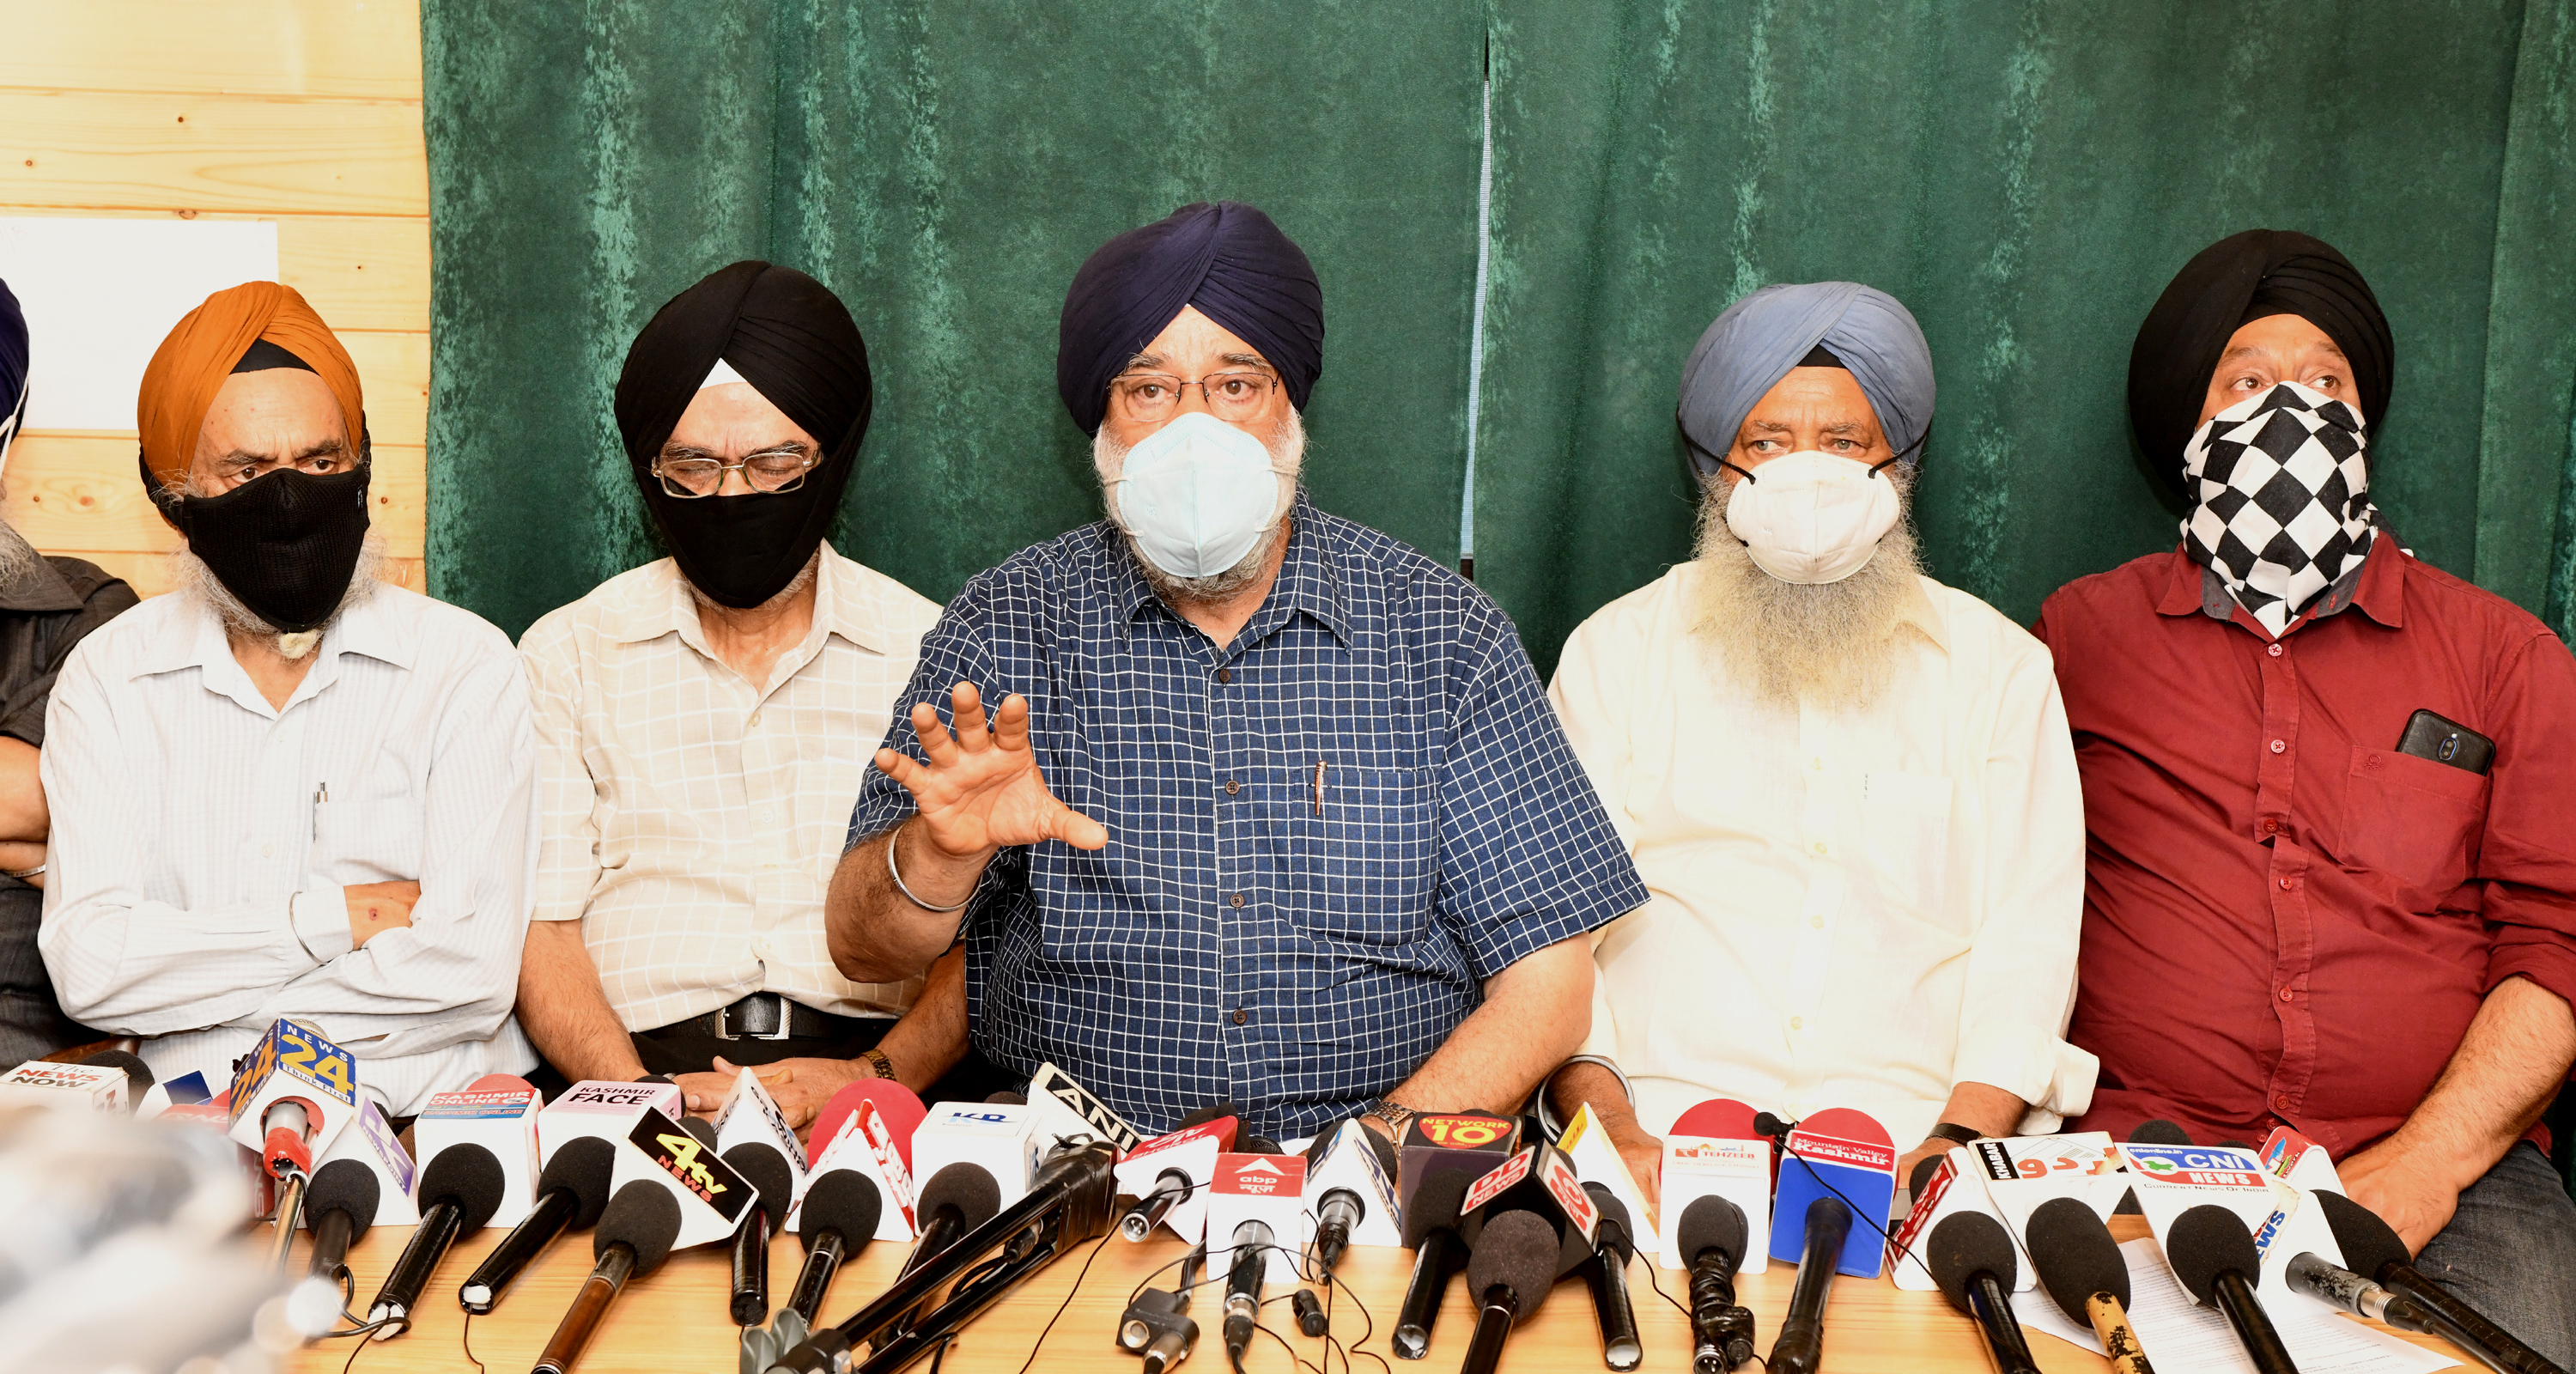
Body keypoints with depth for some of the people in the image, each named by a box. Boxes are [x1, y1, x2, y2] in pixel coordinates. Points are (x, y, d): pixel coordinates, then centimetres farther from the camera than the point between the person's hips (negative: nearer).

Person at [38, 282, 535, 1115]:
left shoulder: (466, 665, 2)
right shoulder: (109, 677, 9)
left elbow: (470, 976, -9)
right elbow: (87, 967, -2)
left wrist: (183, 979, -4)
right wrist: (322, 918, -6)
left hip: (429, 1112, -1)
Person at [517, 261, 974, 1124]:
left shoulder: (932, 654, 11)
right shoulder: (567, 656, 12)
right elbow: (539, 928, 6)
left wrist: (876, 1076, -13)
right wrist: (645, 1093, -13)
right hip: (640, 1068, 0)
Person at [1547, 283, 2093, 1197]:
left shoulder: (1999, 667, 15)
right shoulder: (1616, 652, 13)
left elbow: (2029, 937, 7)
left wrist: (1956, 1143, -10)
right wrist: (1612, 1132, -11)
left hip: (1915, 1129, 2)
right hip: (1666, 1114, -1)